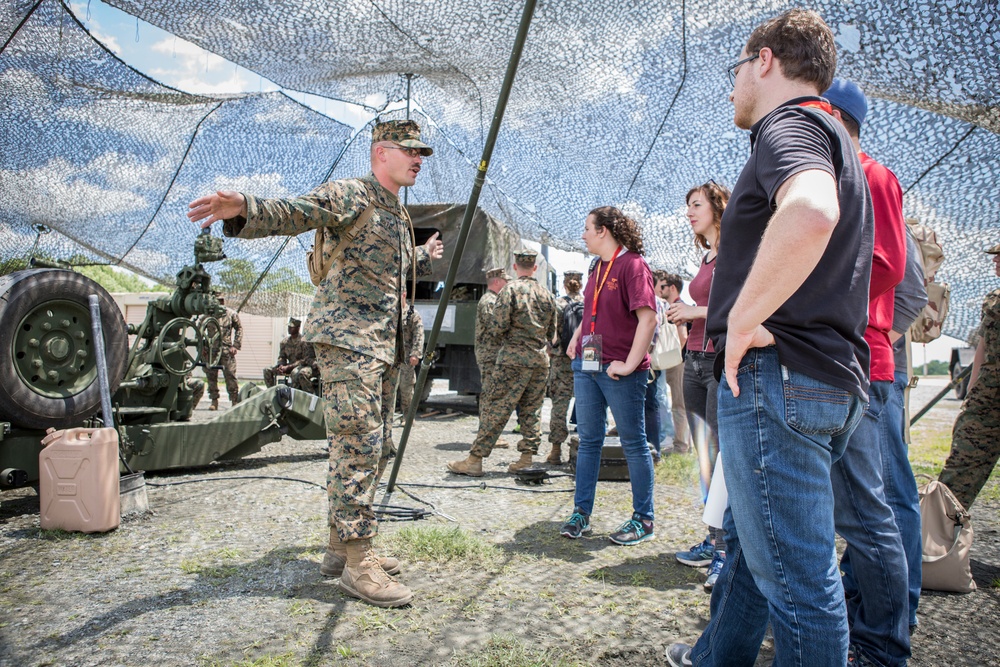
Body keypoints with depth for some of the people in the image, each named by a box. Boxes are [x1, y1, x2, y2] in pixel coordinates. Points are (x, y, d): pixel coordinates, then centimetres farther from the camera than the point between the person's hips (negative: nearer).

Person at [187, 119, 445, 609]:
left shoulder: (399, 216, 22)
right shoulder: (347, 195, -6)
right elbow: (291, 213, -22)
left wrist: (426, 256, 54)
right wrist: (244, 209, -42)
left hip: (384, 346, 10)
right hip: (347, 339, -10)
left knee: (375, 448, 12)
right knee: (357, 445, -11)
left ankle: (341, 547, 23)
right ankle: (357, 564, -3)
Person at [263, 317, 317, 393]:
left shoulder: (304, 341, -13)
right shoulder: (285, 341, 7)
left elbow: (305, 360, -18)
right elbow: (281, 357, 10)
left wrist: (288, 367, -24)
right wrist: (281, 366, -15)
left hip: (307, 366, -7)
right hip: (291, 366, 7)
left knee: (295, 373, -42)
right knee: (267, 370, -5)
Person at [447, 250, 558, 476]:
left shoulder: (510, 290, -7)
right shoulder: (547, 294, 10)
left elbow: (499, 326, -13)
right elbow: (552, 332, 16)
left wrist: (497, 332, 9)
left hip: (513, 358, -5)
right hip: (541, 358, 5)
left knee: (495, 408, -4)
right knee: (531, 410, 11)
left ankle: (475, 460, -2)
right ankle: (527, 457, 12)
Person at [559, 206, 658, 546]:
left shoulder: (633, 264, -11)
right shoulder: (597, 267, 15)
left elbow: (648, 317, -19)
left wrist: (630, 364, -20)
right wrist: (577, 337, 14)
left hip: (619, 371, -8)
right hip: (586, 366, 8)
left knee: (633, 443, 3)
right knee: (588, 440, 10)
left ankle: (643, 519, 13)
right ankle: (581, 514, 17)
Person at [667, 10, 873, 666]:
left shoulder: (790, 124, -10)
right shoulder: (837, 145, 24)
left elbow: (811, 213, -34)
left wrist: (742, 322, -24)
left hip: (777, 375, -11)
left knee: (796, 573, -3)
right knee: (748, 537, 23)